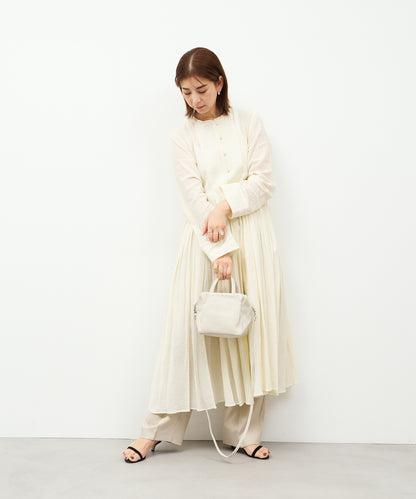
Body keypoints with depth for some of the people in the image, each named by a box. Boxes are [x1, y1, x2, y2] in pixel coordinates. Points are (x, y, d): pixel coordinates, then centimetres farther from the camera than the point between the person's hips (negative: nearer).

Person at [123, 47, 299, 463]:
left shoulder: (249, 122, 7)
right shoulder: (182, 135, 5)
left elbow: (263, 181, 2)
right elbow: (192, 195, -6)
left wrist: (226, 205, -15)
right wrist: (220, 250, -15)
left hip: (251, 233, 1)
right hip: (204, 238, -1)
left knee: (250, 326, 2)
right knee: (187, 326, -2)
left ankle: (242, 431, 13)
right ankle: (158, 429, 9)